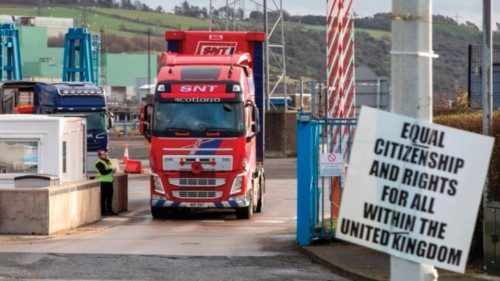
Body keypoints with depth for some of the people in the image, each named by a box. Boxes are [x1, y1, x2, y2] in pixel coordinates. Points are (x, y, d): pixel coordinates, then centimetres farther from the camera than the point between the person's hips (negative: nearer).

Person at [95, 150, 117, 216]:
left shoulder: (107, 161, 17)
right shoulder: (99, 163, -13)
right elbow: (103, 172, -24)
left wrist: (113, 170, 8)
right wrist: (111, 170, -19)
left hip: (109, 181, 9)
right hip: (103, 182, -9)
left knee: (110, 196, 13)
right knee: (103, 197, -6)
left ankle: (109, 210, 21)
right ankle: (103, 211, -3)